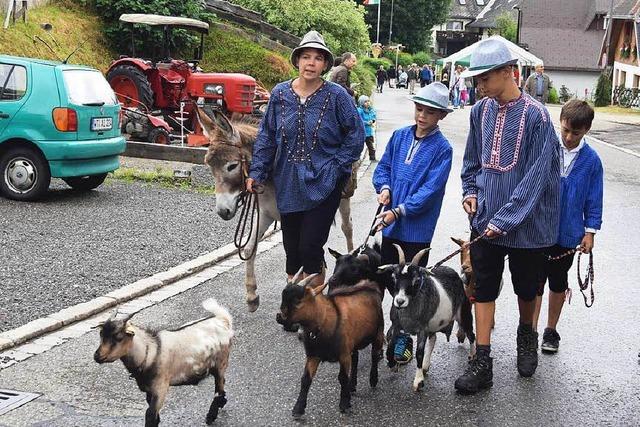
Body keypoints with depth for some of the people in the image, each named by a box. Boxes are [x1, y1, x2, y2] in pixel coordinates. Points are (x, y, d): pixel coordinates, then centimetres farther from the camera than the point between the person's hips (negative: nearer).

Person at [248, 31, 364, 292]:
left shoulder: (337, 96, -7)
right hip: (287, 185, 4)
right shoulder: (280, 94, 1)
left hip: (322, 185, -3)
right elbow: (266, 136, 7)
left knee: (310, 248, -5)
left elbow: (356, 134, -1)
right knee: (291, 248, 14)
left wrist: (337, 165, -8)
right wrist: (257, 172, 1)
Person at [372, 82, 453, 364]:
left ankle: (403, 340, 16)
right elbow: (383, 166, 12)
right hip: (391, 224, 5)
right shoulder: (400, 136, 4)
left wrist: (399, 212, -22)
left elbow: (431, 190, -17)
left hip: (417, 227, -4)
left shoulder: (442, 149, -11)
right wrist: (385, 187, -10)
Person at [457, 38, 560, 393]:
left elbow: (535, 177, -18)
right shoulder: (481, 111, 0)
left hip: (525, 222, -4)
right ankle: (482, 363, 10)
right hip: (484, 219, 4)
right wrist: (470, 191, -2)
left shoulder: (535, 116, -16)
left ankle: (527, 335, 43)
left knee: (526, 286, 14)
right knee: (484, 287, 4)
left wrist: (505, 218, -20)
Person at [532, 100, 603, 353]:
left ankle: (551, 330, 31)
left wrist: (590, 231, 0)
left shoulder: (591, 160, -4)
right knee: (534, 282, 2)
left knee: (558, 283, 16)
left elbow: (594, 199, 3)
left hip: (568, 234, 2)